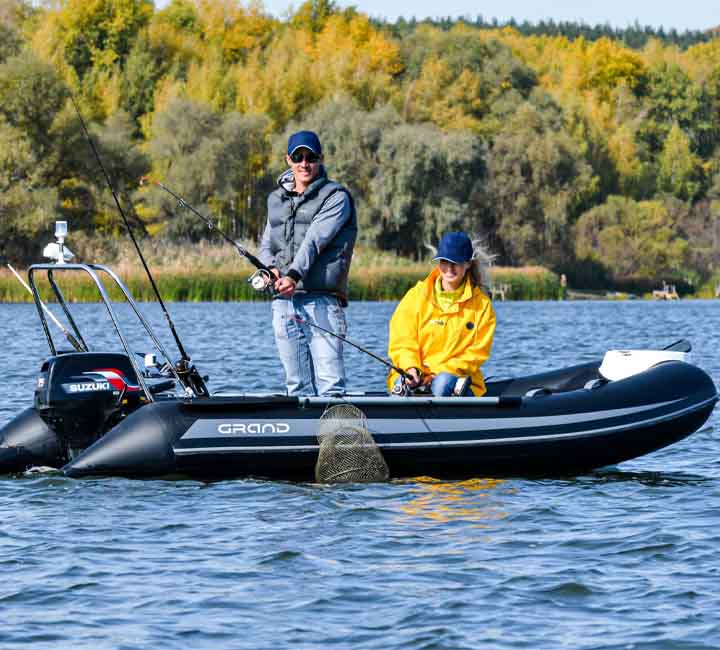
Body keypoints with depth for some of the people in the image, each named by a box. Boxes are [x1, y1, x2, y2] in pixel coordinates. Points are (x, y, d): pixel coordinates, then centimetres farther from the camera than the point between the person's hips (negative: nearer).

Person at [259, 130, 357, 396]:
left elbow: (315, 239, -13)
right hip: (283, 302, 6)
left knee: (329, 383, -14)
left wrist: (295, 274, -27)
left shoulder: (335, 196, 1)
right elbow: (266, 244, 22)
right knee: (297, 385, 5)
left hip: (322, 301, -6)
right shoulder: (276, 199, 20)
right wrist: (270, 268, -2)